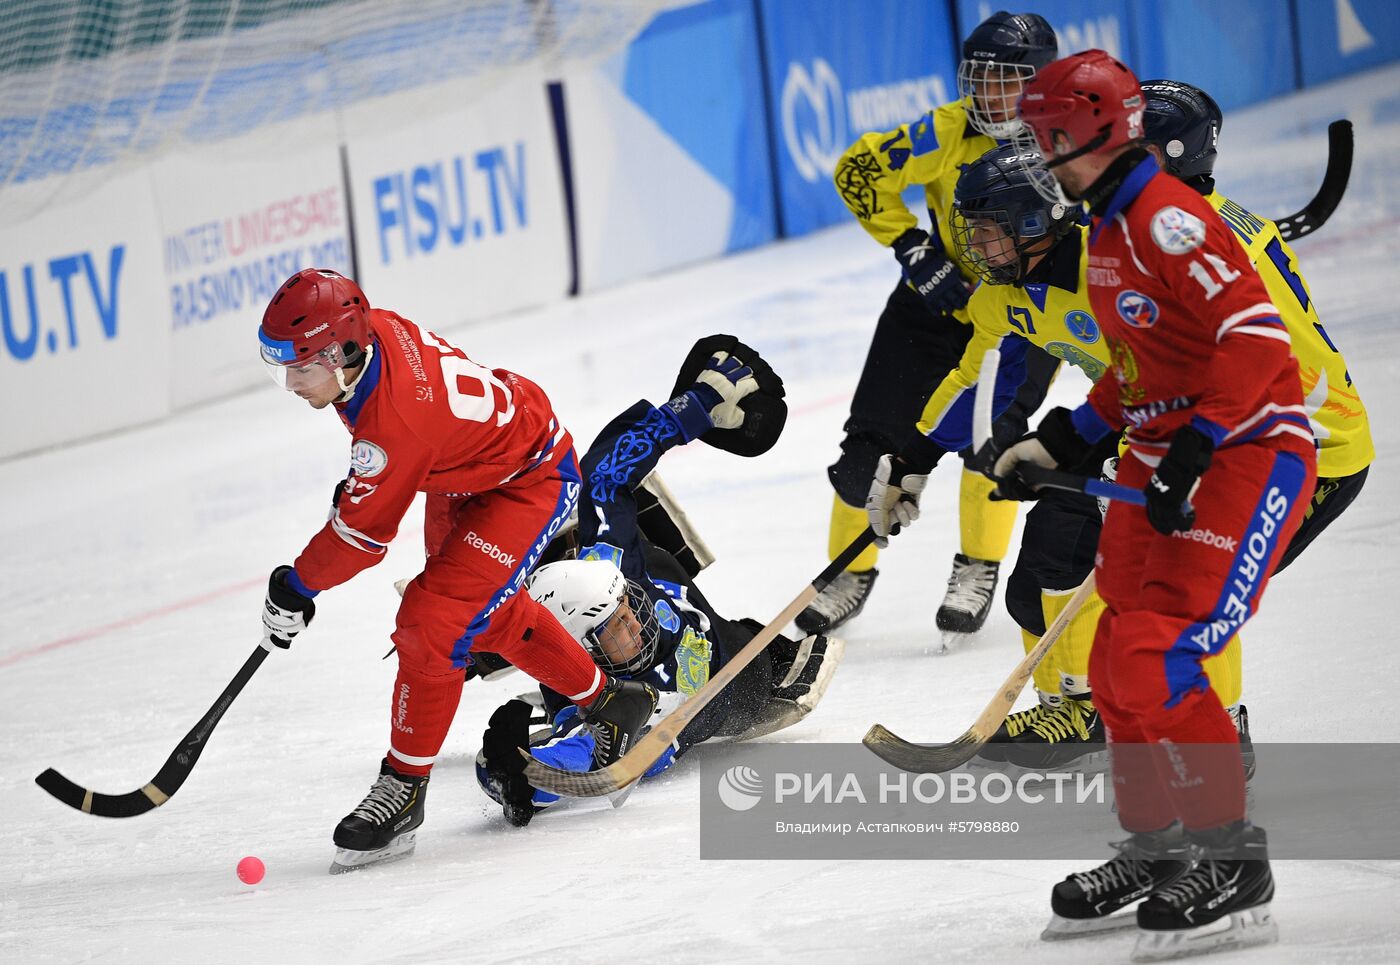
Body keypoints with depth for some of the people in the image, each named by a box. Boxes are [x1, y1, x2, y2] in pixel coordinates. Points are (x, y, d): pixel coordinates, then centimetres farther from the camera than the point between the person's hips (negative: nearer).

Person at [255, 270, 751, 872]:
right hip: (464, 477, 10)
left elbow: (361, 536, -26)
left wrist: (296, 588, -12)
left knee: (434, 622, -18)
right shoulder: (370, 330, -16)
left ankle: (403, 788, -6)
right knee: (494, 616, 24)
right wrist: (360, 482, 15)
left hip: (529, 483, -10)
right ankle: (607, 702, 42)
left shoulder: (395, 426, -40)